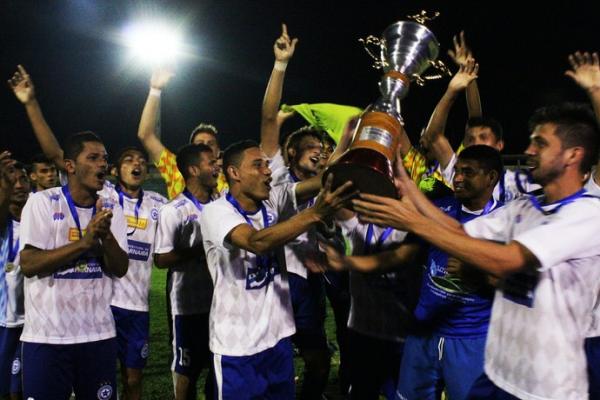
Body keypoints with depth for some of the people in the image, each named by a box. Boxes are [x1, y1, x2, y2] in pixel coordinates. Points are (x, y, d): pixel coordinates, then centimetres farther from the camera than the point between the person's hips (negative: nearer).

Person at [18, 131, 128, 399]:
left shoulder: (112, 210, 6)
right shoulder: (42, 202, -6)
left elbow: (120, 269, -1)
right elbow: (28, 265, -14)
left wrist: (106, 236, -20)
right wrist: (84, 242, -22)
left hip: (99, 334, 4)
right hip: (47, 336, -3)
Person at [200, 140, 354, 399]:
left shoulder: (271, 201, 1)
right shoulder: (215, 212, -17)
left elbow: (321, 181, -11)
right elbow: (257, 242, -35)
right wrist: (316, 213, -45)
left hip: (278, 335, 6)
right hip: (237, 345, -6)